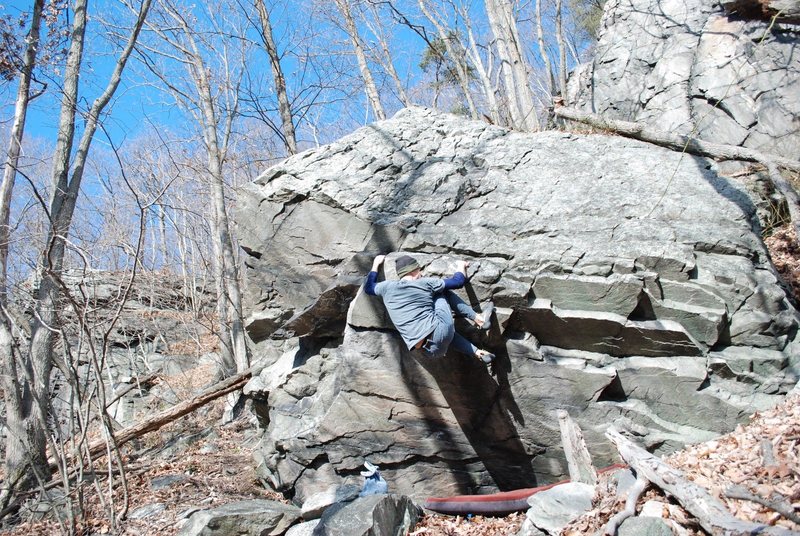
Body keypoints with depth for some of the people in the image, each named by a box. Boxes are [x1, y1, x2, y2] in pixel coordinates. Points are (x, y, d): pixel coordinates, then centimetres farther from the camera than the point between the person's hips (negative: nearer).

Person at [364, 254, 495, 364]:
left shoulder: (387, 288, 10)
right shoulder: (425, 284, 1)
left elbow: (368, 288, 33)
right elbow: (458, 281, 10)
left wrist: (376, 265, 45)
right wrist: (461, 266, 30)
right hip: (439, 332, -4)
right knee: (443, 292, 20)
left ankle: (478, 353, 29)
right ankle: (479, 318, 18)